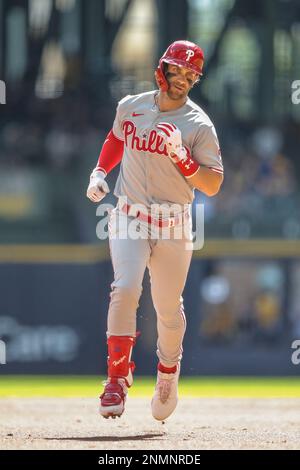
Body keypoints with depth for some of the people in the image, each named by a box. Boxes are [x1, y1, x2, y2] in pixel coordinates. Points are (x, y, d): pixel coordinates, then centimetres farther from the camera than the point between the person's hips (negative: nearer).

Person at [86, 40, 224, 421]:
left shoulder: (199, 125, -8)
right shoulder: (130, 107, 2)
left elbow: (213, 185, -12)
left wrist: (181, 157, -26)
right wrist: (99, 172, 10)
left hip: (173, 226, -1)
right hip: (129, 217, 1)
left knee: (169, 309, 6)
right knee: (125, 289, -21)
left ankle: (168, 375, 34)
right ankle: (118, 377, -14)